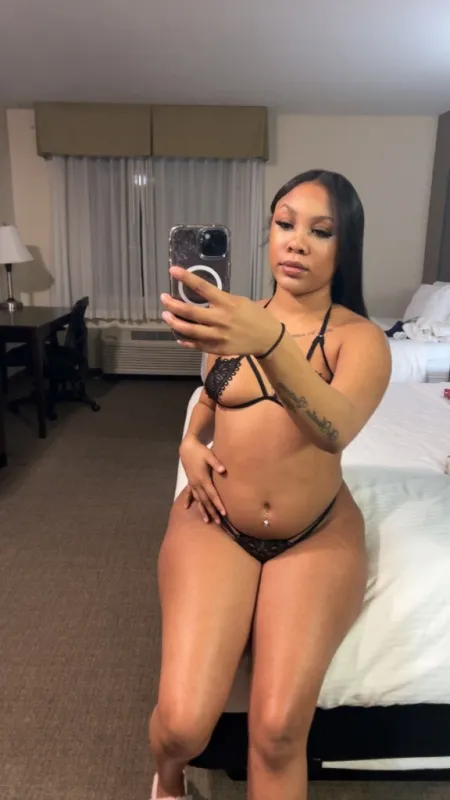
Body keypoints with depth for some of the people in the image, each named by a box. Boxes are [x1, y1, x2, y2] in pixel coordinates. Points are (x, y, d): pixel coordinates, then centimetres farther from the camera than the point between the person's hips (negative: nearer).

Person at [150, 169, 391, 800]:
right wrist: (191, 442, -1)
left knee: (279, 729, -18)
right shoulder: (232, 317, 1)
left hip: (316, 539, -1)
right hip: (216, 525, 2)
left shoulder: (361, 339, -8)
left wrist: (269, 343, -47)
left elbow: (336, 430, -30)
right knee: (182, 723, -13)